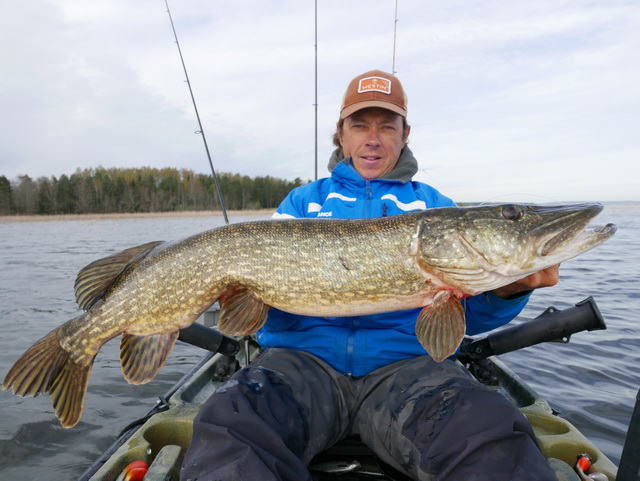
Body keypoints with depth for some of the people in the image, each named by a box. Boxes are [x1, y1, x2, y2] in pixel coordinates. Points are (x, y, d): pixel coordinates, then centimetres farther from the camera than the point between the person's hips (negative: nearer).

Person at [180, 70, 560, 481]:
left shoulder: (437, 207, 16)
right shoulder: (302, 201, 17)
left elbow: (469, 315, 8)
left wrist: (507, 292, -14)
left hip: (408, 361, 1)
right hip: (304, 356, 1)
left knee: (492, 434, -29)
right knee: (232, 424, -29)